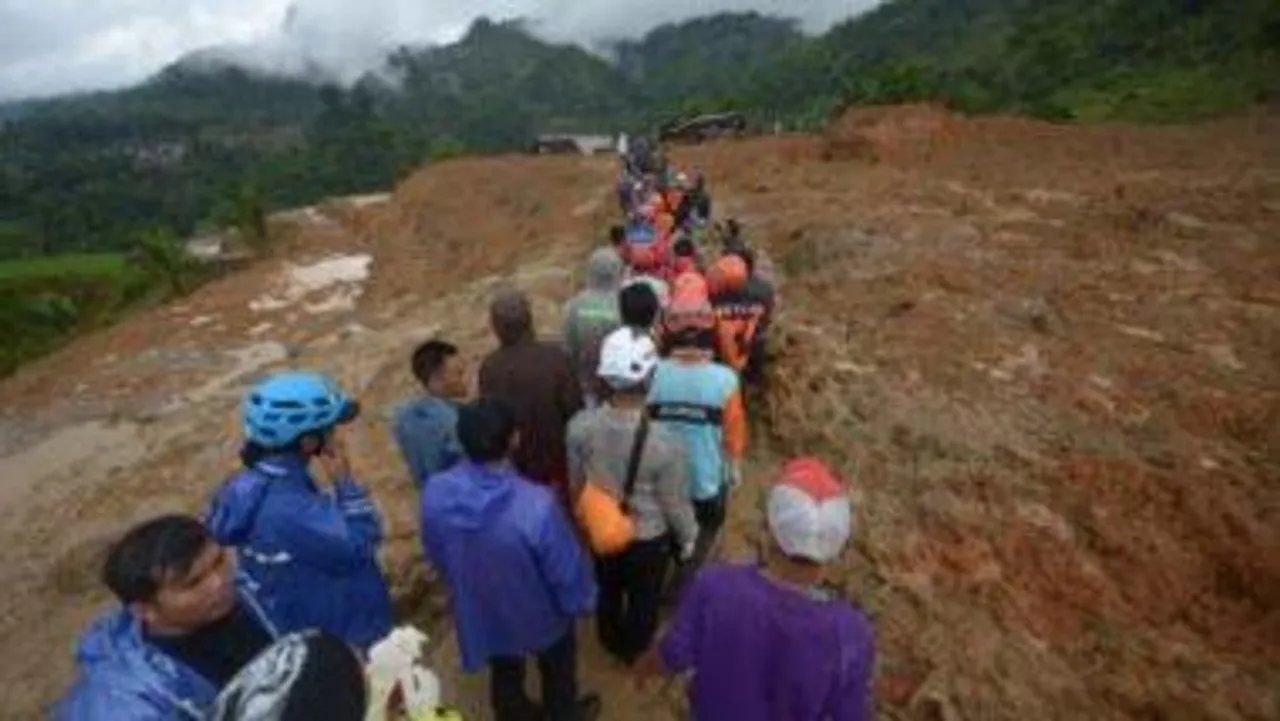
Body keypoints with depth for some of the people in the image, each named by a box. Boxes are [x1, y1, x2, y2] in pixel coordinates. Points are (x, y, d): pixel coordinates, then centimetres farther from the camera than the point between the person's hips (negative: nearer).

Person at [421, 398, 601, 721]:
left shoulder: (435, 493, -26)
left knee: (504, 674, 33)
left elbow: (436, 556, -5)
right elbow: (568, 571, -25)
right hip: (539, 614, -3)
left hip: (480, 611, 4)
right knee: (557, 670, 30)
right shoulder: (536, 506, -41)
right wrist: (583, 601, -2)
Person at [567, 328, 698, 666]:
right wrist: (688, 537, 2)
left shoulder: (580, 426, -26)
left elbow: (575, 481, -7)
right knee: (644, 599, 29)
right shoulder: (665, 444, -37)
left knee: (607, 590, 32)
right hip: (649, 538, -3)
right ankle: (634, 651, 57)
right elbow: (675, 504, -20)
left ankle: (611, 642, 61)